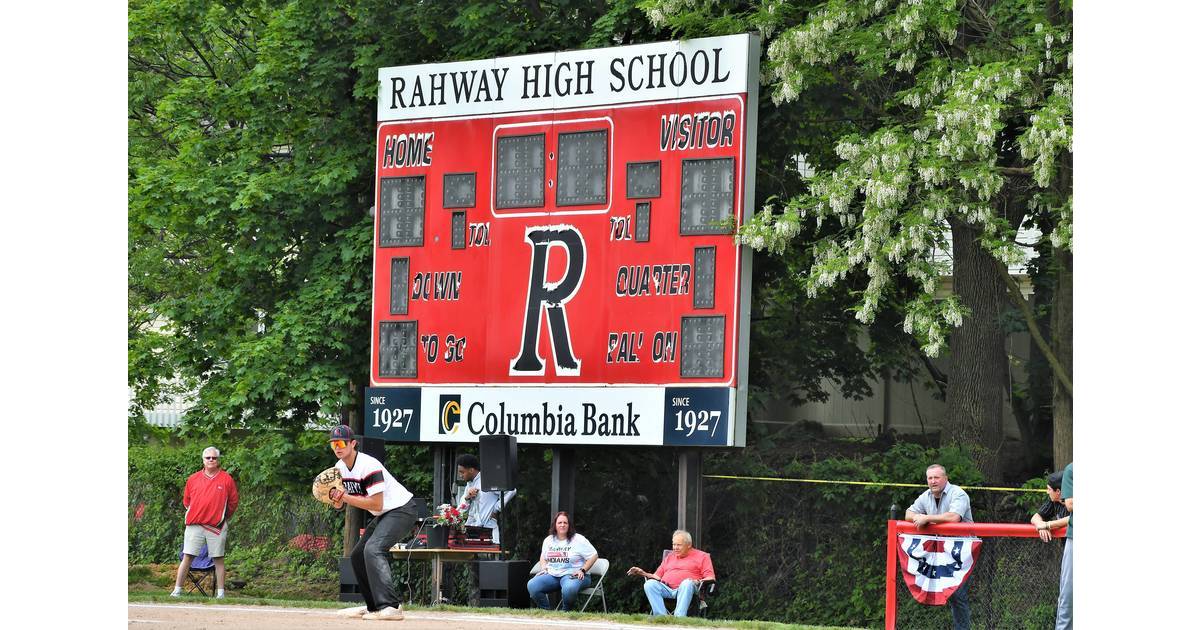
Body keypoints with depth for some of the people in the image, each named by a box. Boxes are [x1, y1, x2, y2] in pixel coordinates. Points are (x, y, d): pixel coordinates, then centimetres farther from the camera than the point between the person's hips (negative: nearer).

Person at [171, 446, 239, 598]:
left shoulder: (226, 479, 3)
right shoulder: (193, 479, 8)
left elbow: (233, 502, 11)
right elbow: (186, 500, 18)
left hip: (217, 526, -1)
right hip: (194, 525, 1)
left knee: (218, 559, 2)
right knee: (187, 557, -2)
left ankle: (221, 592, 6)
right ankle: (177, 590, 0)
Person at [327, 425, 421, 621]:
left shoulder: (368, 465, -24)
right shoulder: (339, 468, 4)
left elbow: (376, 504, -28)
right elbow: (339, 505, 6)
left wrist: (344, 496, -27)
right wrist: (335, 497, -17)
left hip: (402, 510, -10)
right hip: (383, 515, 10)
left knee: (373, 549, -29)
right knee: (358, 556, 14)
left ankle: (391, 606, -37)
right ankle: (374, 606, 27)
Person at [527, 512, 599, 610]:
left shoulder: (578, 539, -1)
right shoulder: (548, 540, 16)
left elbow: (594, 555, 1)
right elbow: (543, 557, 32)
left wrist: (582, 570, -9)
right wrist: (544, 568, 11)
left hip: (572, 575, -5)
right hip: (552, 575, 5)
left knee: (569, 588, -42)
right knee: (531, 585, -24)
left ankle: (566, 612, -13)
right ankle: (545, 611, -9)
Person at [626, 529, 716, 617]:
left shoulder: (702, 556, 16)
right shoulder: (670, 557, 31)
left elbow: (711, 578, 6)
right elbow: (657, 576, 28)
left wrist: (698, 582, -15)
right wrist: (643, 573, 10)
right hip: (666, 589, 4)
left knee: (687, 583, -39)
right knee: (649, 584, -27)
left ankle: (679, 617, -51)